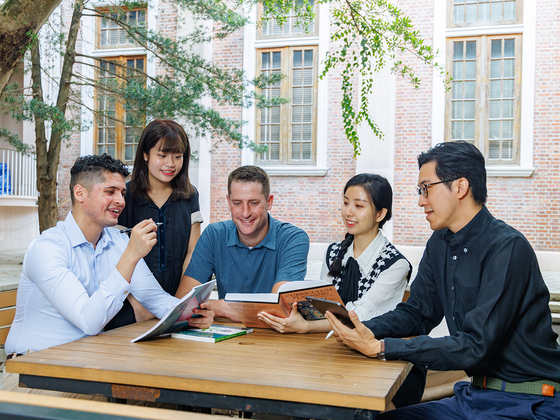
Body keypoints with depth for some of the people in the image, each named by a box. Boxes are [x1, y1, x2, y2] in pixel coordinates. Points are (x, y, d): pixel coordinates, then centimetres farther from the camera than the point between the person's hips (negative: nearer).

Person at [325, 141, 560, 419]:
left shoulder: (507, 248, -20)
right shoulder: (440, 244, 7)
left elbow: (475, 346, -25)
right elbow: (416, 313, 12)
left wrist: (380, 347, -26)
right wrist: (366, 331, -9)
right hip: (474, 395, 7)